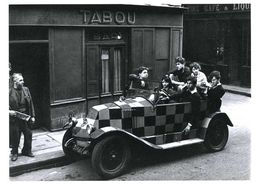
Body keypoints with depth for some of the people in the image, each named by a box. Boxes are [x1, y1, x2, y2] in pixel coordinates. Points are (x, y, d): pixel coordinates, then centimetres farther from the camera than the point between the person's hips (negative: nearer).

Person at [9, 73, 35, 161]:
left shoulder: (26, 89, 4)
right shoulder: (10, 92, -8)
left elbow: (30, 103, 7)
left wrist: (32, 116, 5)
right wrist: (9, 111, -20)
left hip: (26, 117, 4)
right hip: (14, 118, -3)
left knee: (28, 134, 9)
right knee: (15, 137, 7)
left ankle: (27, 151, 29)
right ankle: (14, 153, 26)